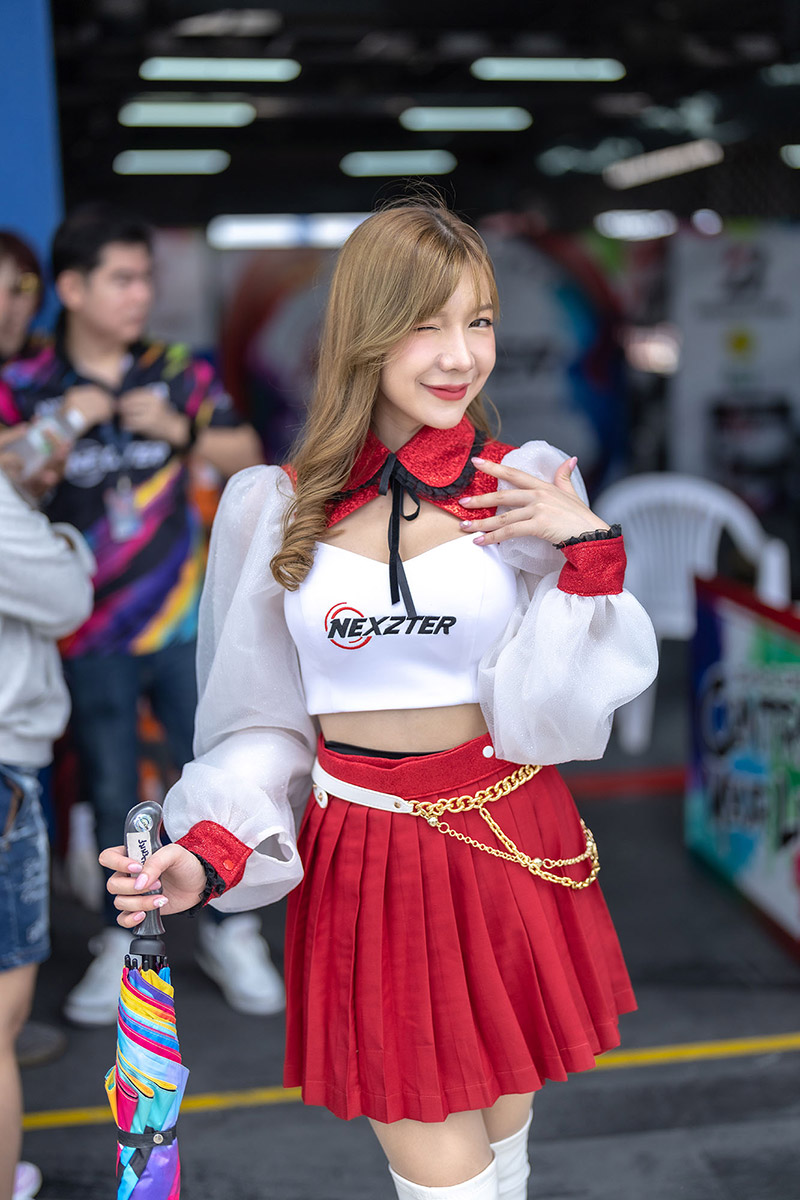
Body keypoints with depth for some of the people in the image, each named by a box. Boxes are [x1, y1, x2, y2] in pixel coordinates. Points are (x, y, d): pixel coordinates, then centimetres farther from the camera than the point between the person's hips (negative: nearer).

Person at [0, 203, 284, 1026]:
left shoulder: (177, 372, 2)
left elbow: (246, 458, 4)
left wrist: (180, 429, -11)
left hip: (184, 621, 1)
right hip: (91, 632, -1)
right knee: (110, 791, 9)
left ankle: (230, 930, 23)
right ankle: (124, 940, 28)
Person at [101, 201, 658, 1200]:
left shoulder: (527, 488, -2)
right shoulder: (276, 508, -2)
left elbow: (556, 712, -6)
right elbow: (262, 720, 4)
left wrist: (589, 553, -16)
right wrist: (207, 855, -11)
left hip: (512, 852, 1)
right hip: (365, 871, -1)